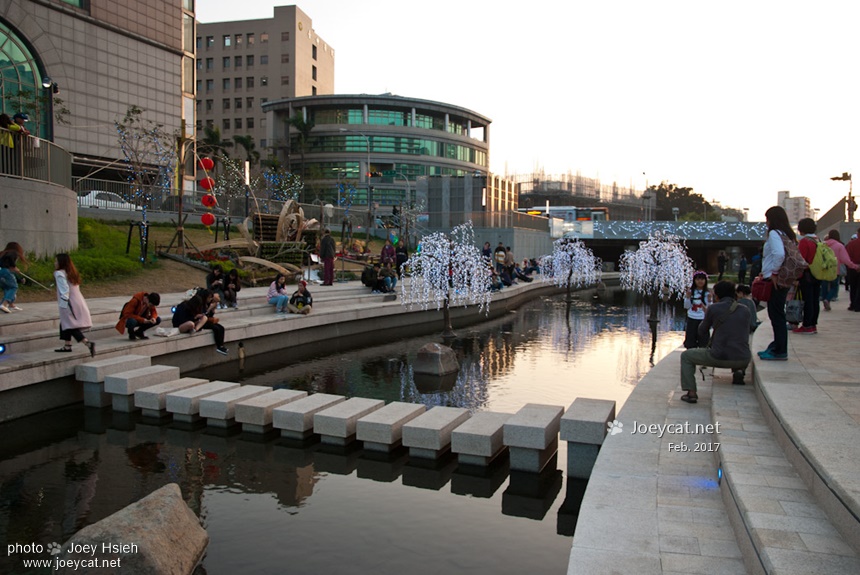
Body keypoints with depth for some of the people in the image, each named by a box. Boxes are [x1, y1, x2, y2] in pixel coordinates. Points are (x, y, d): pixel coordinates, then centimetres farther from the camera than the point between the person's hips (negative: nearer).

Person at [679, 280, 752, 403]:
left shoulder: (713, 308, -3)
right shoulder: (745, 310, 9)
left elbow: (702, 334, 9)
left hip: (719, 358, -5)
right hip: (742, 360, 5)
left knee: (686, 356, 18)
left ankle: (691, 393, 8)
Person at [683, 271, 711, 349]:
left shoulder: (707, 293, -2)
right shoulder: (690, 291, 3)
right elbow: (686, 307, 2)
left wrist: (709, 301, -21)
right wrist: (687, 297, -11)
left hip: (703, 320, -2)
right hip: (691, 319, 2)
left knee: (703, 342, 1)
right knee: (690, 343, 8)